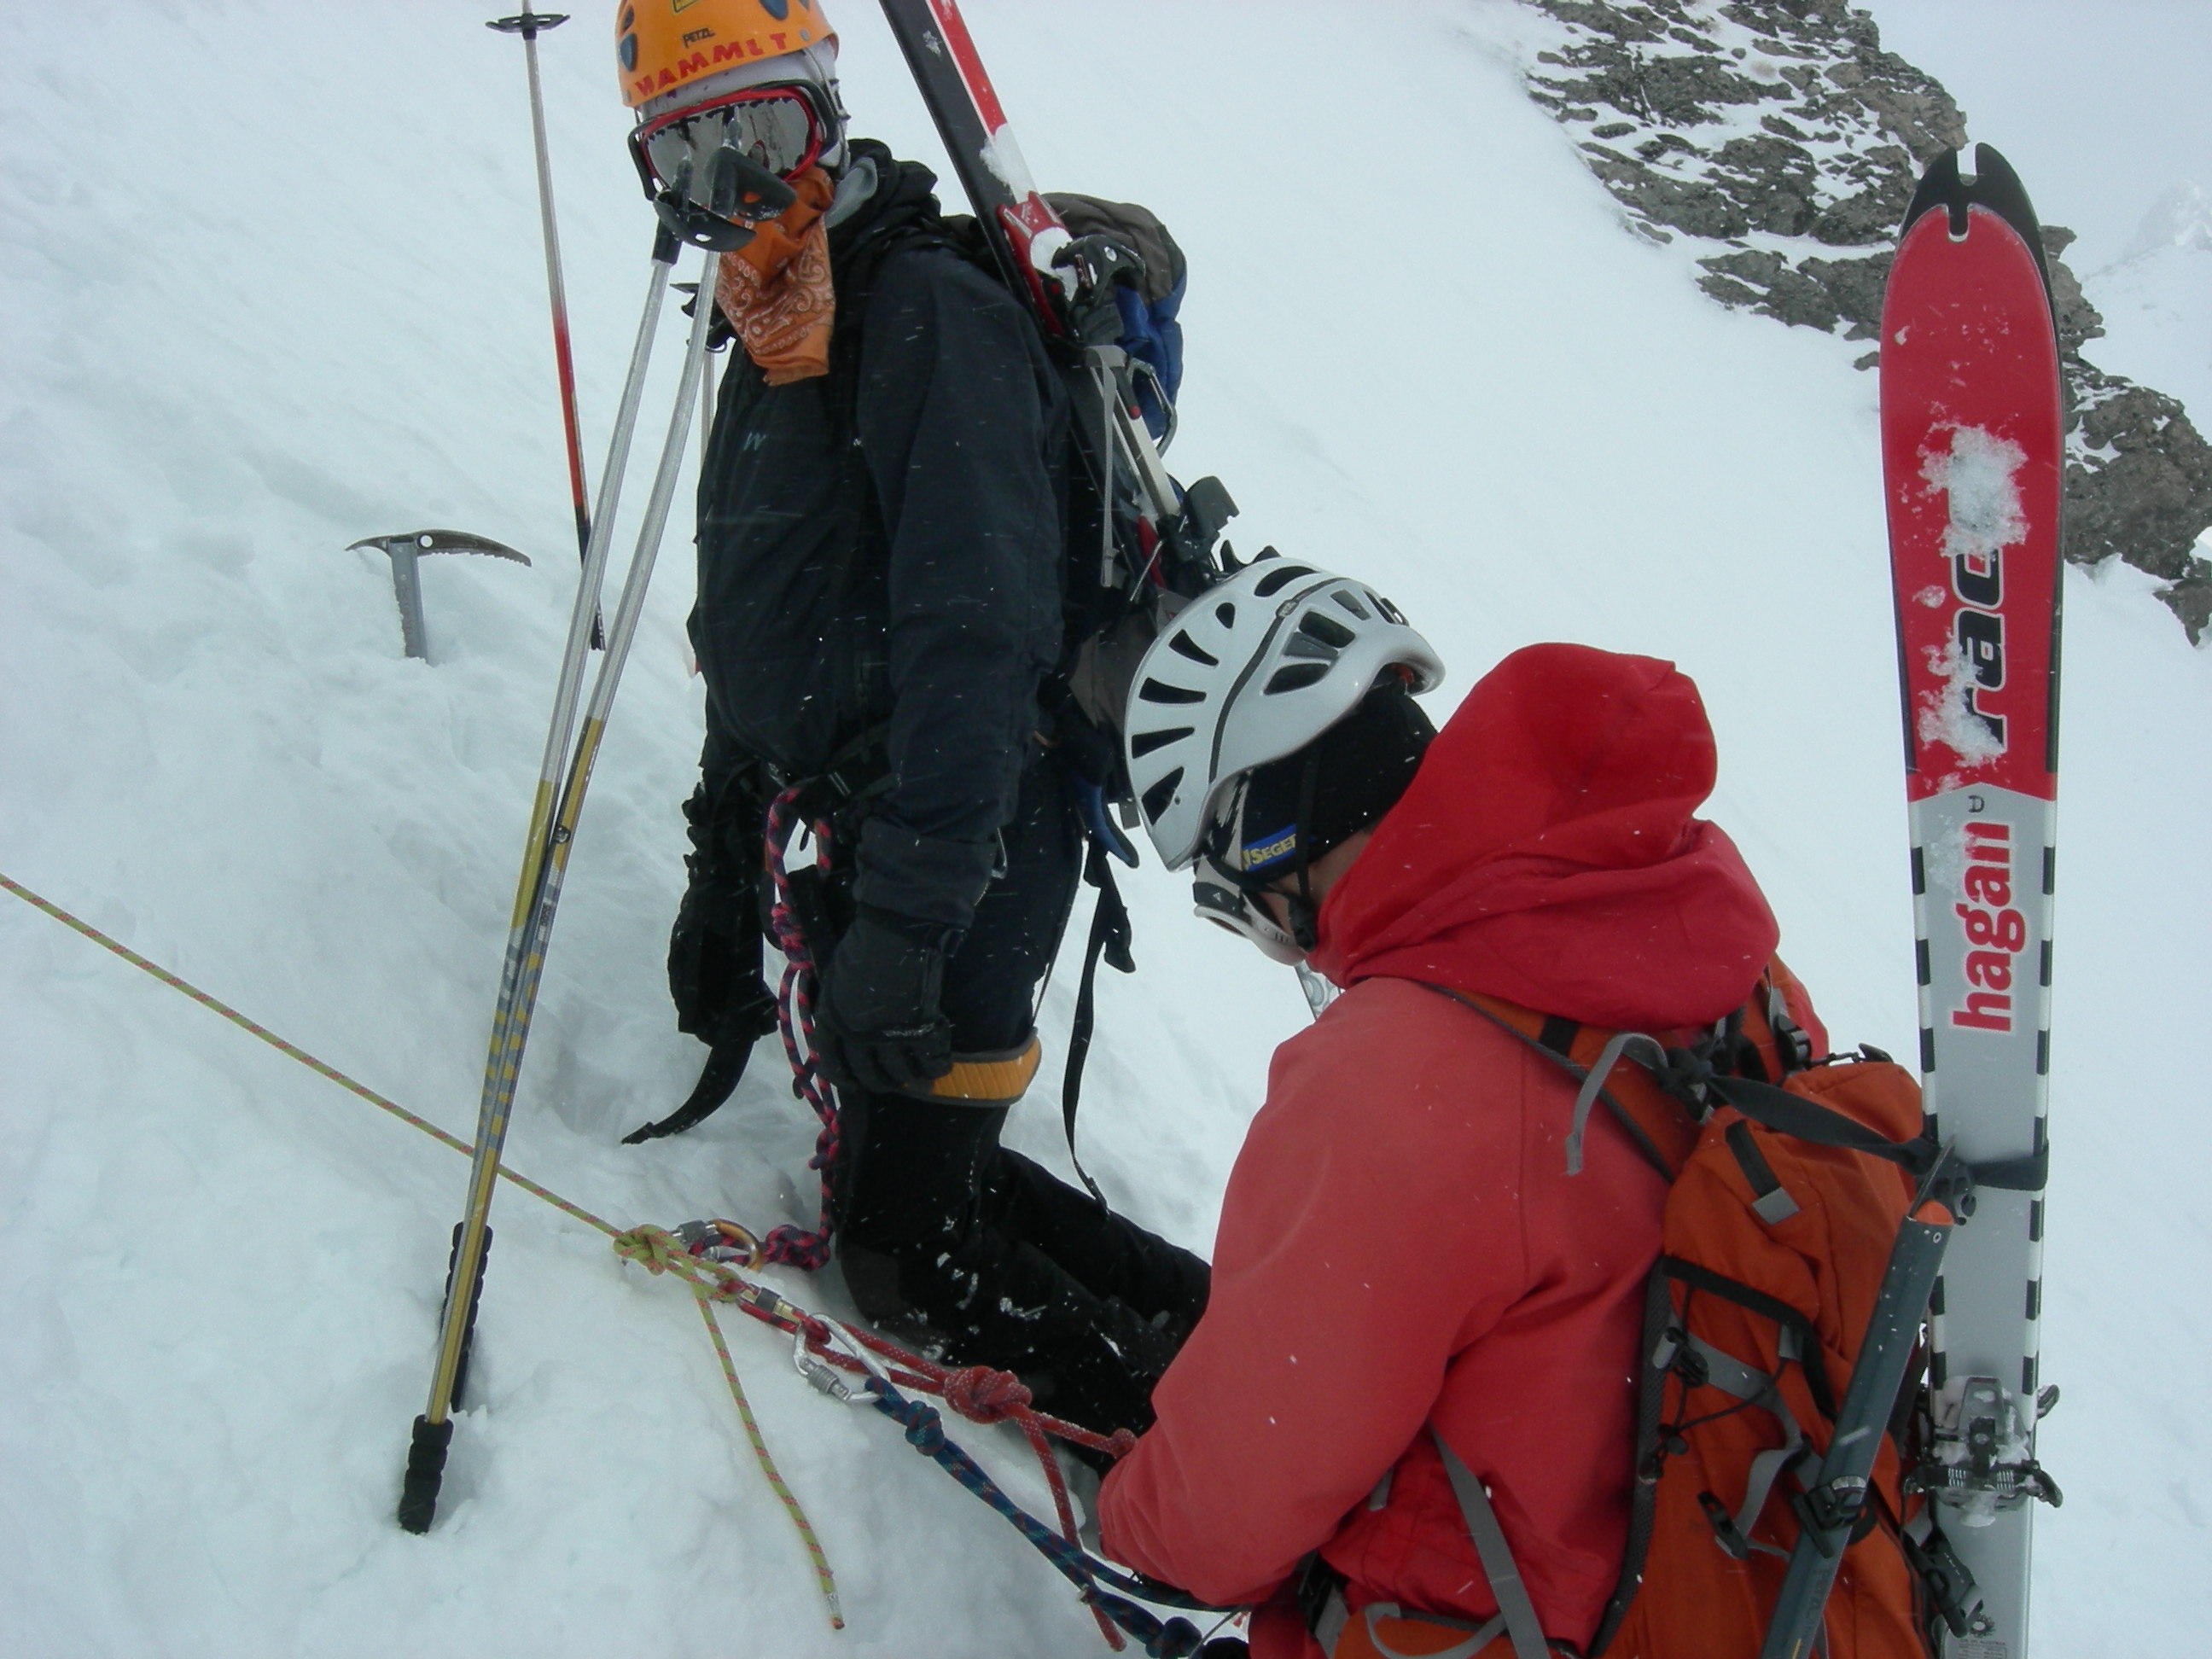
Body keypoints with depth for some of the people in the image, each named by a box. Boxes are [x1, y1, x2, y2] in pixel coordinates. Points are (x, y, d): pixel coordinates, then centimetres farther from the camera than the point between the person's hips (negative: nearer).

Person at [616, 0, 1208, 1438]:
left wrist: (903, 921, -29)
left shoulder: (932, 316, -14)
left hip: (960, 858, -10)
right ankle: (1216, 1331, 21)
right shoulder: (774, 349, 17)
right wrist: (723, 881, 23)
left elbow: (972, 640, -25)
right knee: (906, 1176, 14)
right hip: (855, 842, 10)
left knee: (904, 1244, -5)